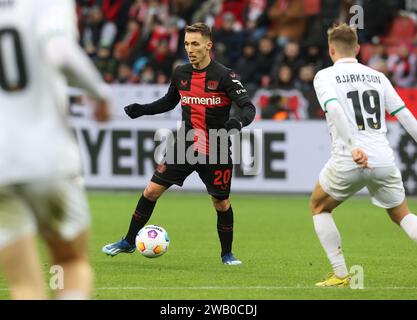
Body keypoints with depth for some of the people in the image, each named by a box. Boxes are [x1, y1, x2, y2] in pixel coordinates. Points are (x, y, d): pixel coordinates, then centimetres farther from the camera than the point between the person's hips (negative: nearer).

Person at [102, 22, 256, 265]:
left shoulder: (224, 76, -13)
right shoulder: (181, 74, 2)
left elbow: (248, 107, -16)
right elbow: (169, 102, 20)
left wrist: (238, 122, -38)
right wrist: (142, 110, 4)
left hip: (216, 153, -4)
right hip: (186, 147, 4)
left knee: (222, 203, 4)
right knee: (152, 191, -1)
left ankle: (227, 253, 26)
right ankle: (129, 242, 14)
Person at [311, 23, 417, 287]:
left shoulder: (325, 76, 3)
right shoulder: (377, 76, 15)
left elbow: (334, 108, -16)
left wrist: (352, 147, -26)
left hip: (347, 163, -3)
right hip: (384, 161, 3)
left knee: (319, 207, 21)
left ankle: (341, 275, 12)